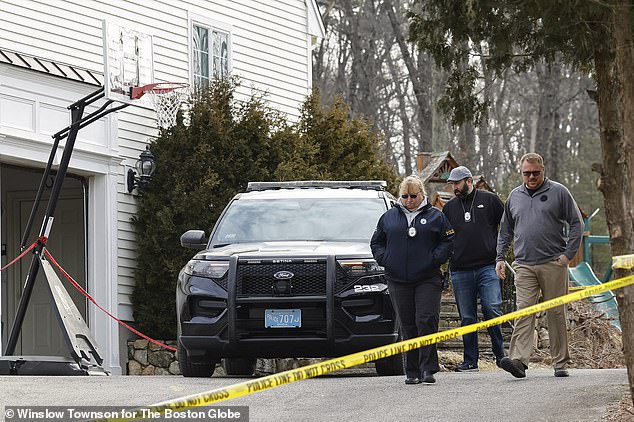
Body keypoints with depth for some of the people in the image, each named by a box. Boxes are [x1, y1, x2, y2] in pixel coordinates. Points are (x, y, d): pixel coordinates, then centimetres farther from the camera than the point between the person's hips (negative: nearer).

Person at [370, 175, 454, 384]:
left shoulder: (435, 216, 5)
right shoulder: (389, 217, 12)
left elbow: (448, 241, 5)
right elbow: (376, 242, 19)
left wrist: (434, 259, -6)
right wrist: (385, 260, 2)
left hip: (427, 280, -2)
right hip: (398, 281, 3)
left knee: (427, 322, -13)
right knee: (408, 327, 4)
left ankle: (428, 369, -11)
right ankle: (412, 372, 9)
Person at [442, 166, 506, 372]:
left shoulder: (489, 200, 5)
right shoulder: (449, 208, 15)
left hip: (487, 267, -3)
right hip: (460, 271, 3)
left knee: (492, 311, -10)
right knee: (467, 318, 5)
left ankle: (500, 355, 1)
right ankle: (470, 361, 8)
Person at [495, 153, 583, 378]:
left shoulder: (559, 192, 3)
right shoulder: (514, 196, 14)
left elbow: (576, 224, 4)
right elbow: (505, 231, 24)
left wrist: (568, 254, -5)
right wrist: (500, 257, 14)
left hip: (553, 264, -2)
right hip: (524, 265, 2)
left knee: (556, 313, 2)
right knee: (524, 311, -10)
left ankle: (560, 363, 9)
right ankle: (518, 360, -21)